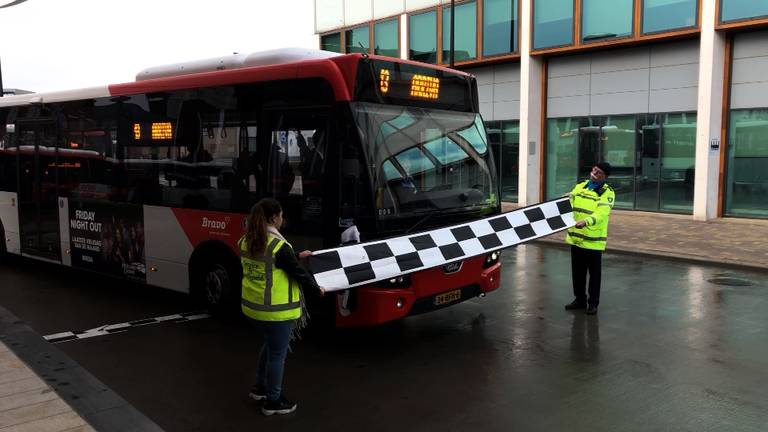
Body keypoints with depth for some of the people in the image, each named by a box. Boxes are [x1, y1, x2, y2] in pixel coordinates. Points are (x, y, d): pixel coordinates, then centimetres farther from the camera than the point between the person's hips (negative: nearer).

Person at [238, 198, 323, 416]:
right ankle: (273, 401, 19)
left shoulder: (246, 242, 2)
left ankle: (260, 387, 39)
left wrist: (297, 256, 21)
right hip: (276, 310, -8)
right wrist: (317, 288, 2)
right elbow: (298, 272, -15)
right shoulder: (279, 245, -22)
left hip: (253, 306, 8)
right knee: (277, 353, 7)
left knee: (270, 345, 27)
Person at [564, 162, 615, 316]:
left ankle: (593, 303, 18)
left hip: (594, 240, -5)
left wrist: (586, 222, -39)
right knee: (577, 271, 15)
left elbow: (601, 213, -22)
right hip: (576, 237, 5)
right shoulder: (579, 186, 9)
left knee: (594, 273, 6)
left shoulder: (607, 193, -9)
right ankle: (580, 299, 29)